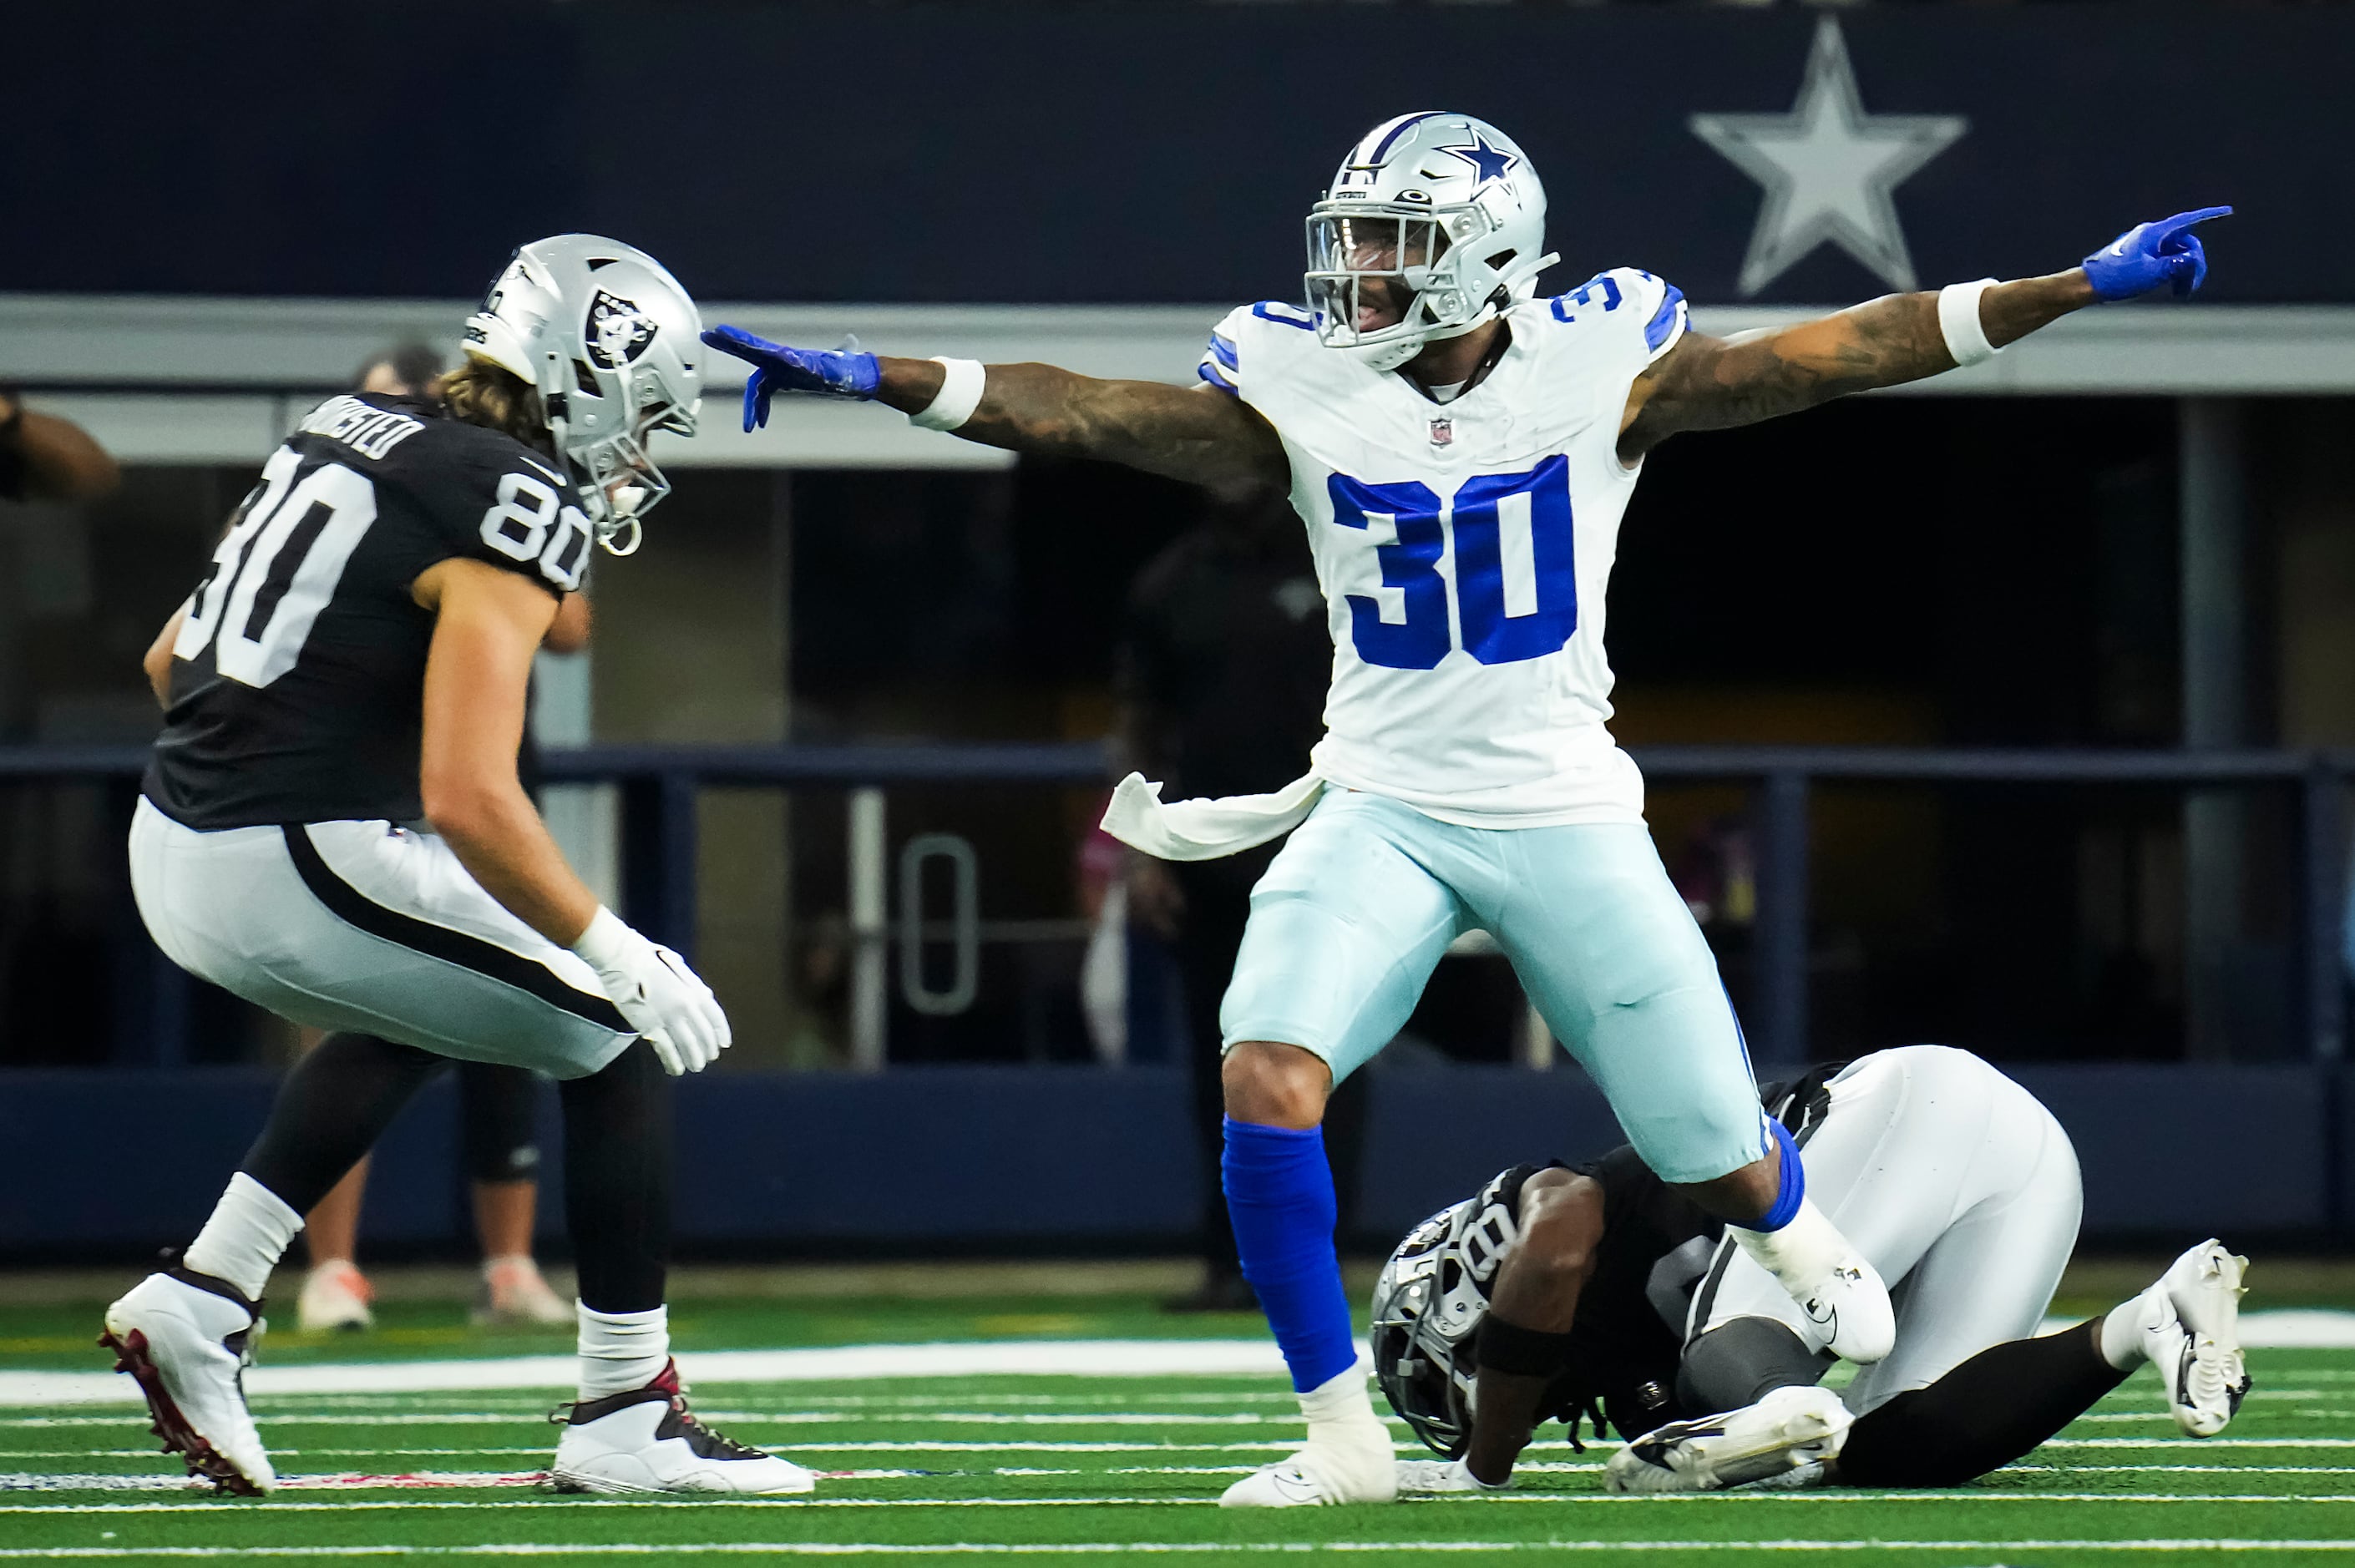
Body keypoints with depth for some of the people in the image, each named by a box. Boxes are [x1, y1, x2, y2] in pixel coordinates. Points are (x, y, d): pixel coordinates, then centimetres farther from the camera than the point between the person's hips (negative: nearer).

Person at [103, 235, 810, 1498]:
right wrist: (621, 959, -14)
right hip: (300, 865, -9)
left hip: (177, 841, 9)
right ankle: (626, 1420, 6)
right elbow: (468, 800, -22)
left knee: (412, 1020, 33)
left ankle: (203, 1299, 22)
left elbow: (179, 658, 20)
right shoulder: (508, 512, -13)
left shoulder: (351, 433, 13)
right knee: (617, 1041, 5)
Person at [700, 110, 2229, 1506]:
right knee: (1269, 1073, -23)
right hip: (1383, 808, 1)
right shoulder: (1301, 385, -5)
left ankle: (1822, 1259, 43)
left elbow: (1825, 356, -6)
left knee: (1716, 1159, 5)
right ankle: (1343, 1436, -11)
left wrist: (2081, 286, -8)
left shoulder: (1597, 366, -8)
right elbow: (1084, 413, -10)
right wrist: (869, 378, -20)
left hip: (1564, 816, -1)